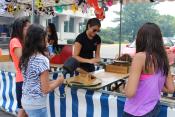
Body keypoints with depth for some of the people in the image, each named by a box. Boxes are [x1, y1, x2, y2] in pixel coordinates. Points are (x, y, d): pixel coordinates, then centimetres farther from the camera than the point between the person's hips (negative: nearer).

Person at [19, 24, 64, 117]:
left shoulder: (25, 58, 2)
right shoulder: (42, 60, -21)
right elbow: (45, 89, -19)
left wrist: (54, 81, 10)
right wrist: (58, 81, -3)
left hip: (25, 101, 7)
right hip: (37, 105, -7)